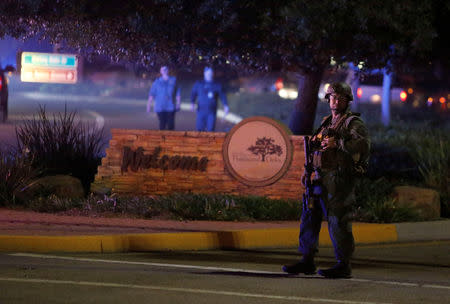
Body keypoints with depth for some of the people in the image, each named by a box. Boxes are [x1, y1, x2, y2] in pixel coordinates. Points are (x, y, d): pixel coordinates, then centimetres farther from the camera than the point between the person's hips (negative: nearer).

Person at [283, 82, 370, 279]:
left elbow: (364, 144, -20)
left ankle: (343, 265, -3)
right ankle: (307, 261, 14)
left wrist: (337, 143, -25)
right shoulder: (326, 123, 21)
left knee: (338, 221, -8)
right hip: (319, 179, 8)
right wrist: (307, 172, 15)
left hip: (338, 180, -8)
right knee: (309, 218, 7)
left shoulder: (353, 123, -3)